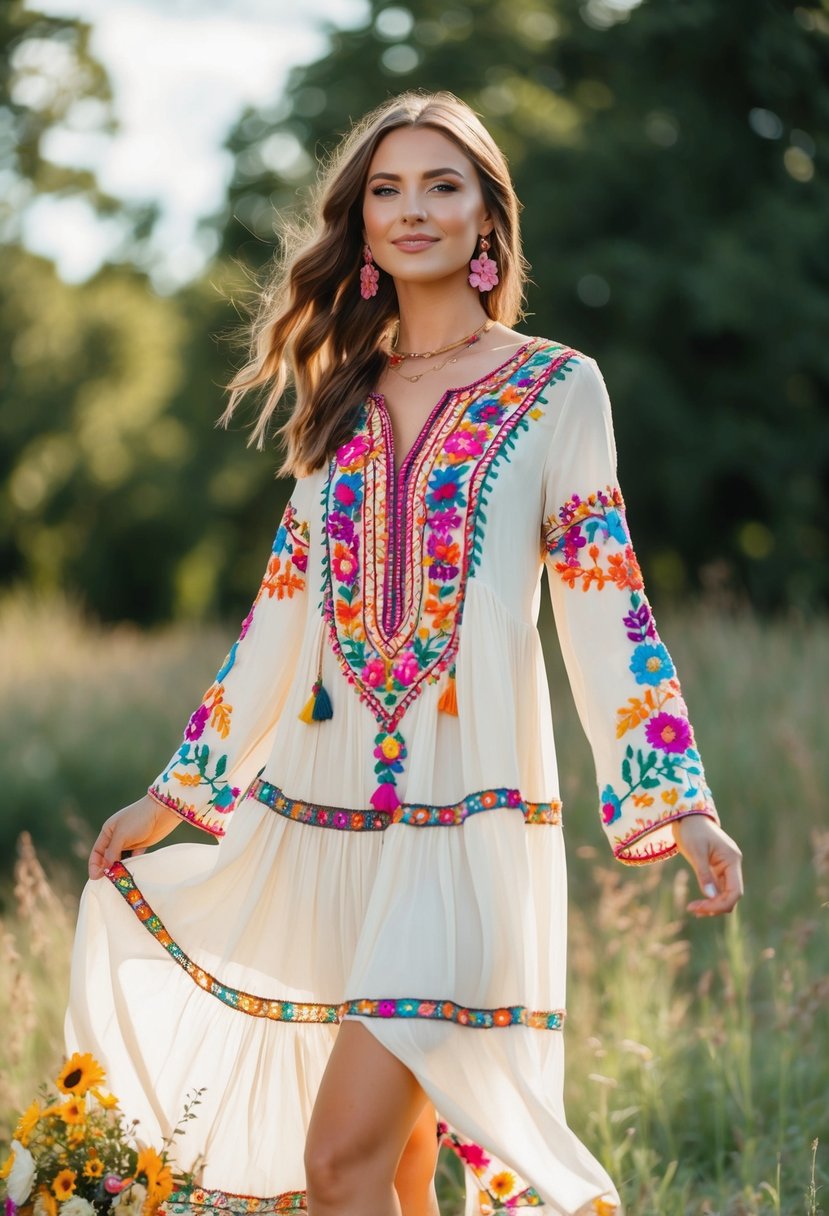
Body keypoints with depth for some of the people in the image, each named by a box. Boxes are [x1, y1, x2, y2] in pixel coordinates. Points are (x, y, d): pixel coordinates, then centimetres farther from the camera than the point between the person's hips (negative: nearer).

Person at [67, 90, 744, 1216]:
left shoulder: (557, 387, 2)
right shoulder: (346, 400, 15)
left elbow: (603, 608, -1)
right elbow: (283, 617, 19)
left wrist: (679, 801, -10)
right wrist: (175, 794, 19)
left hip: (472, 814, -5)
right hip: (322, 817, 5)